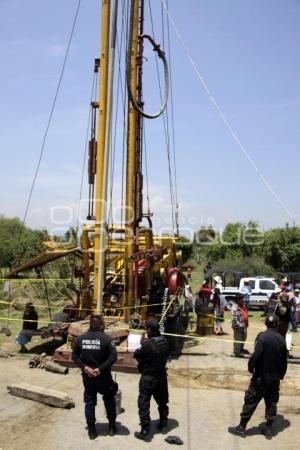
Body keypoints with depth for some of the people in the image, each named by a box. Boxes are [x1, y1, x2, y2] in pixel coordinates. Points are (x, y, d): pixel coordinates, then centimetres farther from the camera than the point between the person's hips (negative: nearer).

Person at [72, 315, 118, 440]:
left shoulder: (81, 338, -2)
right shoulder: (106, 338, -14)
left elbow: (75, 356, -1)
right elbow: (113, 357, -22)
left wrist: (84, 367, -8)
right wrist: (101, 368, -19)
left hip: (87, 376, 3)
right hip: (103, 376, -3)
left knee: (89, 402, 16)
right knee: (109, 400, 19)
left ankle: (92, 430, 23)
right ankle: (112, 426, 28)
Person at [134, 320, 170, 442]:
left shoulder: (147, 344, -26)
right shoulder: (164, 341, -8)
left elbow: (136, 355, -12)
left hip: (148, 378, -6)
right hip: (162, 376, 7)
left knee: (144, 405, 7)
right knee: (162, 401, 22)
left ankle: (145, 432, 13)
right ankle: (163, 425, 38)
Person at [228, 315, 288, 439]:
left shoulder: (263, 336, -17)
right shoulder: (282, 339, -1)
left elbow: (256, 355, -22)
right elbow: (284, 360, 6)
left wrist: (251, 367, -5)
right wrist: (281, 375, 18)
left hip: (261, 376, -5)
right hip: (275, 378, 5)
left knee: (251, 401, 4)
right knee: (272, 402, 16)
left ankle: (242, 427, 11)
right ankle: (268, 429, 24)